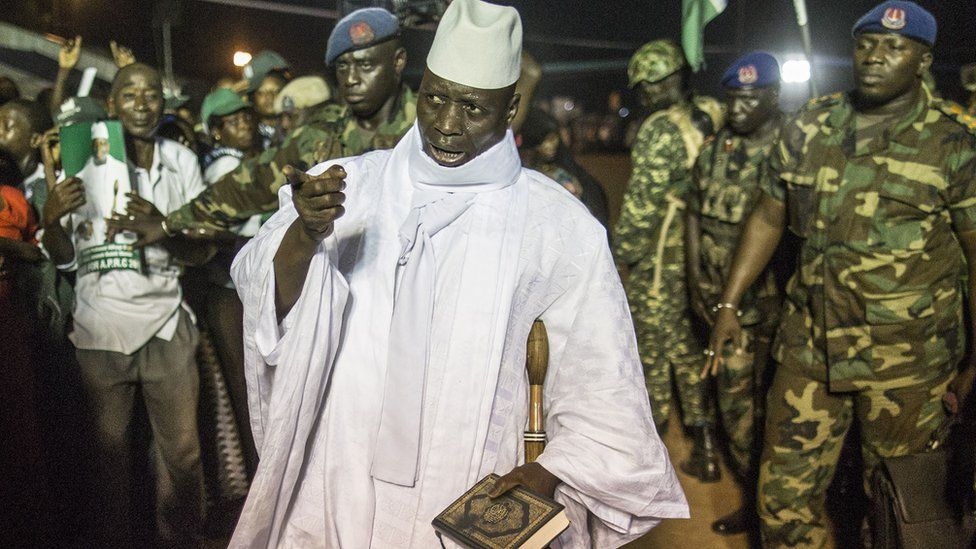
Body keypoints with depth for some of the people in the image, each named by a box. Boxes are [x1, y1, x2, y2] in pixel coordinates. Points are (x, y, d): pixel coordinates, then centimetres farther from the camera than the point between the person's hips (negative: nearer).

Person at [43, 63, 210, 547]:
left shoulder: (182, 161, 5)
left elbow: (200, 249, 3)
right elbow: (64, 258, 5)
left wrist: (161, 226, -18)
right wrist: (51, 217, -17)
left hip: (165, 324, 1)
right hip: (100, 328, 0)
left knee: (182, 448, 0)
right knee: (111, 448, 5)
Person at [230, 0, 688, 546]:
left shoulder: (559, 226, -6)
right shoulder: (349, 184, -3)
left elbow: (603, 380, -1)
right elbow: (264, 295, -13)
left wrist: (549, 472, -12)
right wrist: (305, 233, -33)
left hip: (476, 504, -1)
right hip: (338, 487, 1)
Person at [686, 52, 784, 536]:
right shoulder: (713, 153, 7)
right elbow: (694, 218, 13)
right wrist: (697, 284, 8)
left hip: (775, 301, -5)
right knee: (734, 397, 12)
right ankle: (752, 497, 28)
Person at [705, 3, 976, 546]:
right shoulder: (808, 128, 3)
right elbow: (768, 219, 12)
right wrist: (729, 305, 11)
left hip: (906, 360, -3)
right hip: (811, 344, 3)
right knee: (785, 492, 10)